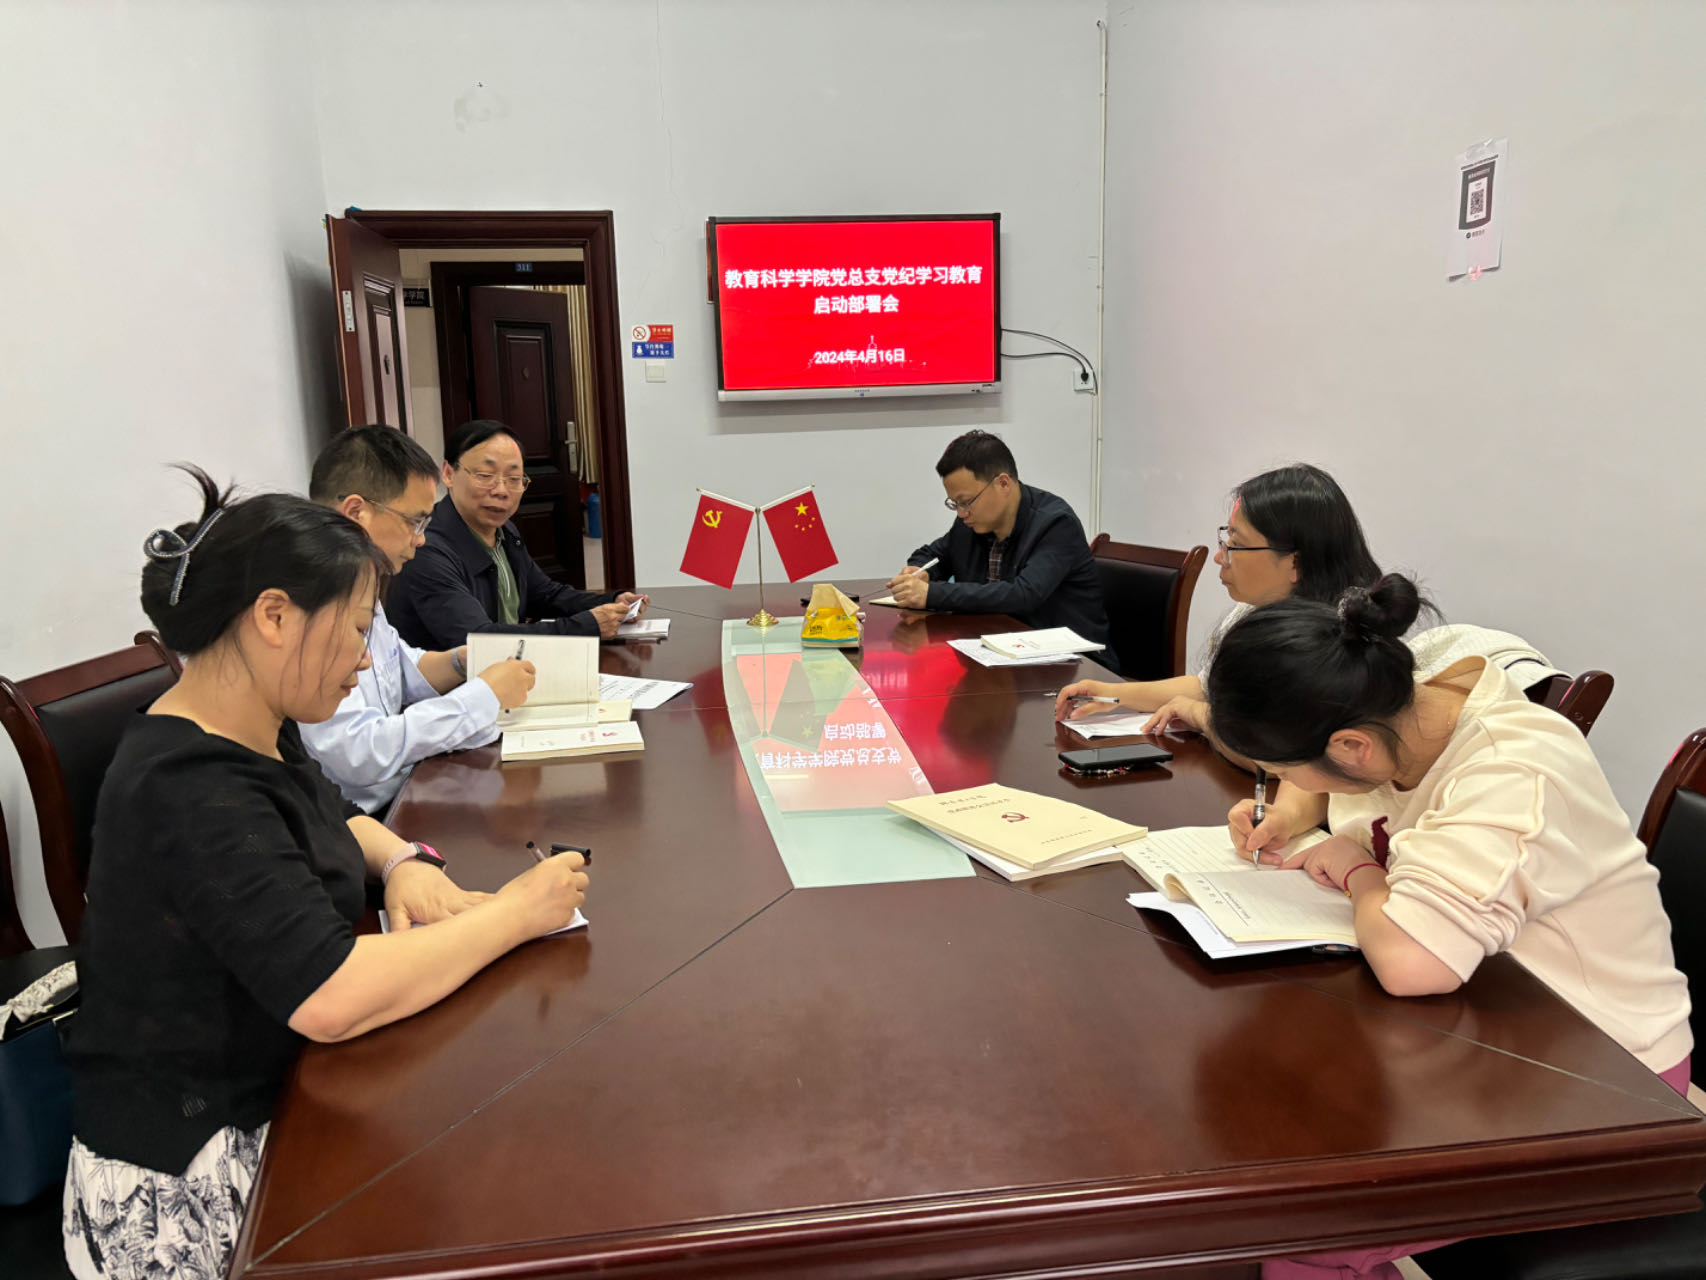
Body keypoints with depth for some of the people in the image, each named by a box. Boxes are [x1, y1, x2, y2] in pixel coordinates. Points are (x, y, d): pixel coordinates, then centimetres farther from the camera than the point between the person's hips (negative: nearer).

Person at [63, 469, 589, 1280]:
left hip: (266, 1089, 9)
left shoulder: (255, 732, 3)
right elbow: (332, 997, -36)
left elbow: (336, 818, 21)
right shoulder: (189, 790, -28)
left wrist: (404, 861, -2)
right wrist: (514, 913, -24)